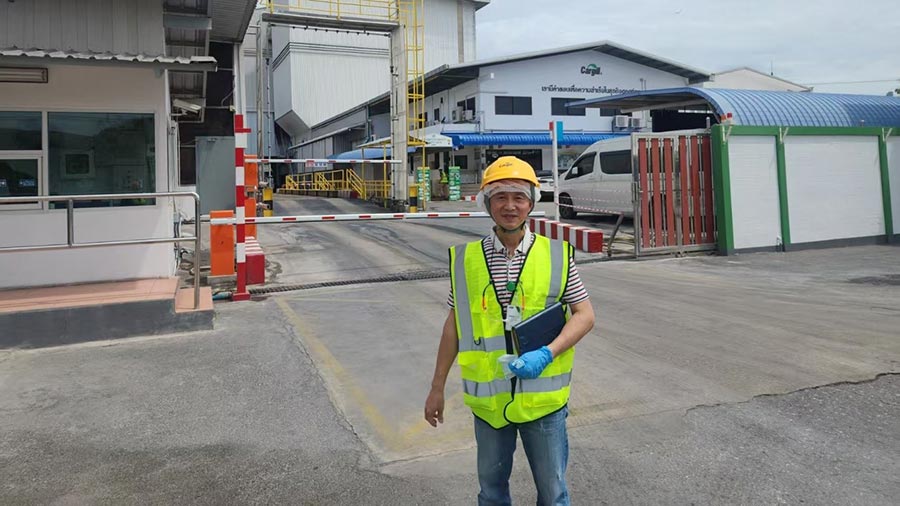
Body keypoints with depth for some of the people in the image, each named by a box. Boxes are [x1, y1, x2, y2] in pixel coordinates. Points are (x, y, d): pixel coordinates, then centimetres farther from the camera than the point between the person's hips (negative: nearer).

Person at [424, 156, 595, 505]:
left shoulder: (557, 255, -4)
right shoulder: (466, 259, -1)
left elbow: (585, 315, -2)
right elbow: (454, 325, 5)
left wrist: (547, 353, -18)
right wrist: (437, 387, 7)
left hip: (543, 397, -1)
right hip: (487, 397, 1)